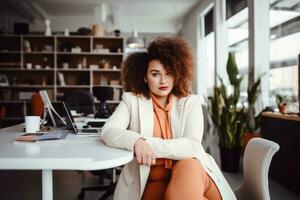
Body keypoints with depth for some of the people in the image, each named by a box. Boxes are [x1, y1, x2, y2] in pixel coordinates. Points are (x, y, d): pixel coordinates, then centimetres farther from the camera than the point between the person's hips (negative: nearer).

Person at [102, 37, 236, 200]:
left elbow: (193, 146, -11)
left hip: (192, 173, 2)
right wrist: (136, 141, -30)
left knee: (186, 166, -33)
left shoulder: (190, 102, 3)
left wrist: (150, 145, -22)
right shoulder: (132, 100, 4)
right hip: (151, 181, -2)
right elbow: (108, 132, -9)